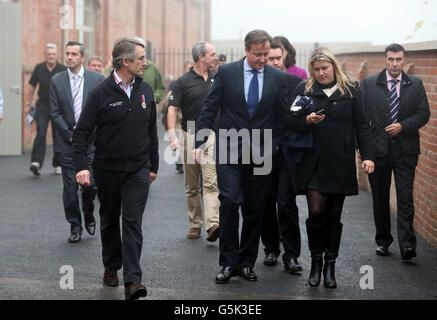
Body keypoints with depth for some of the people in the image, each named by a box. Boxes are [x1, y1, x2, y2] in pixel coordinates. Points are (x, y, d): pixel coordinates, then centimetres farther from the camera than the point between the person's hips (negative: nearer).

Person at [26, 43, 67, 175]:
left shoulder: (63, 70, -4)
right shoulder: (39, 69, 1)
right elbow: (32, 87, 11)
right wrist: (28, 104, 12)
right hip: (42, 105, 0)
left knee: (58, 136, 4)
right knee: (41, 133, -14)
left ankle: (57, 164, 18)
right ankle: (36, 162, -22)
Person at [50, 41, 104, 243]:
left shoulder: (97, 79, 2)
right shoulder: (57, 81, 4)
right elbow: (55, 113, 1)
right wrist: (70, 135, -7)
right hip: (66, 144, 1)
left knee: (90, 185, -4)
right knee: (70, 187, 2)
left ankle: (89, 216, 24)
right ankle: (75, 226, 14)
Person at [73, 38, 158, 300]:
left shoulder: (145, 91, 5)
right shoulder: (101, 93, -8)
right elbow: (82, 132, -7)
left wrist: (153, 165, 15)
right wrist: (82, 166, -18)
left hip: (138, 170, 1)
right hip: (107, 170, -1)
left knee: (133, 222, -8)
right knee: (110, 220, 14)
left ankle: (133, 280, -11)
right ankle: (111, 267, 33)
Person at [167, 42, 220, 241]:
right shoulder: (183, 82, -2)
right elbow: (172, 110, -5)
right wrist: (172, 136, -17)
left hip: (212, 136, 1)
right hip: (190, 136, -1)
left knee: (211, 183, -12)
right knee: (192, 186, 8)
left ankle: (213, 224, -21)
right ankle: (195, 224, 18)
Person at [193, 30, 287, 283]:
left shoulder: (277, 78, 4)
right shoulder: (227, 73, 0)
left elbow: (280, 116, 9)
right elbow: (209, 109, 1)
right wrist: (200, 143, -5)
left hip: (260, 154, 2)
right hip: (229, 149, -2)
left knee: (255, 210, 6)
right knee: (230, 201, -12)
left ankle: (246, 263, 19)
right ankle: (229, 263, -3)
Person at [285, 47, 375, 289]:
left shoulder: (350, 91, 5)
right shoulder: (304, 90, 4)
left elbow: (361, 126, 5)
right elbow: (291, 122, 3)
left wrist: (367, 156, -3)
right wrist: (307, 120, -18)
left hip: (341, 163, 1)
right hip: (313, 162, -1)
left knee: (334, 215, 6)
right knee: (316, 211, -11)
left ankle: (330, 266, 17)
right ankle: (316, 261, 8)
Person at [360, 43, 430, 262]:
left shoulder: (415, 84, 6)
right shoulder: (369, 84, 4)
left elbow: (424, 113, 3)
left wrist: (403, 126, -12)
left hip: (405, 149, -1)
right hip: (378, 149, 1)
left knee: (405, 198, -7)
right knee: (380, 198, 10)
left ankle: (407, 246, -8)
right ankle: (382, 240, 25)